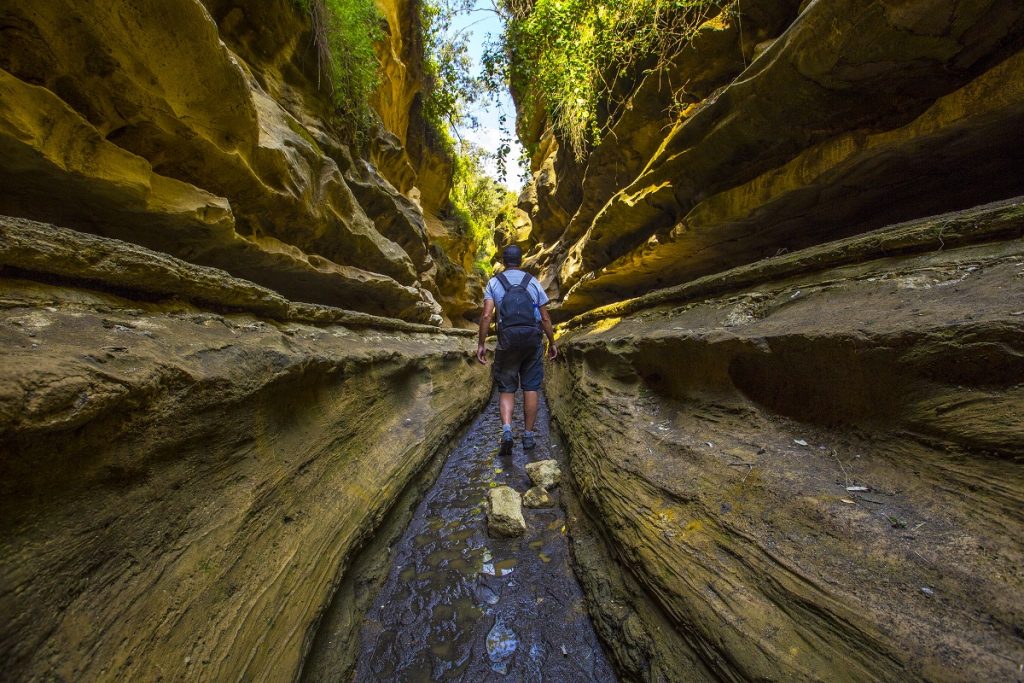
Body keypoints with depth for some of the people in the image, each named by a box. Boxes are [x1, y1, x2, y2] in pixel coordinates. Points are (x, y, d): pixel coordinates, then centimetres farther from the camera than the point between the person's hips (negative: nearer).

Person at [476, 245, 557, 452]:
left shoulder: (493, 283, 3)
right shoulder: (533, 282, 6)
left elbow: (486, 315, -10)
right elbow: (545, 318, 4)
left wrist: (481, 344, -6)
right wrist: (552, 343, 14)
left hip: (506, 345, -1)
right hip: (533, 343, 1)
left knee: (506, 390, 10)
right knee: (530, 389, 10)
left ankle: (506, 430, -10)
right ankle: (528, 435, 16)